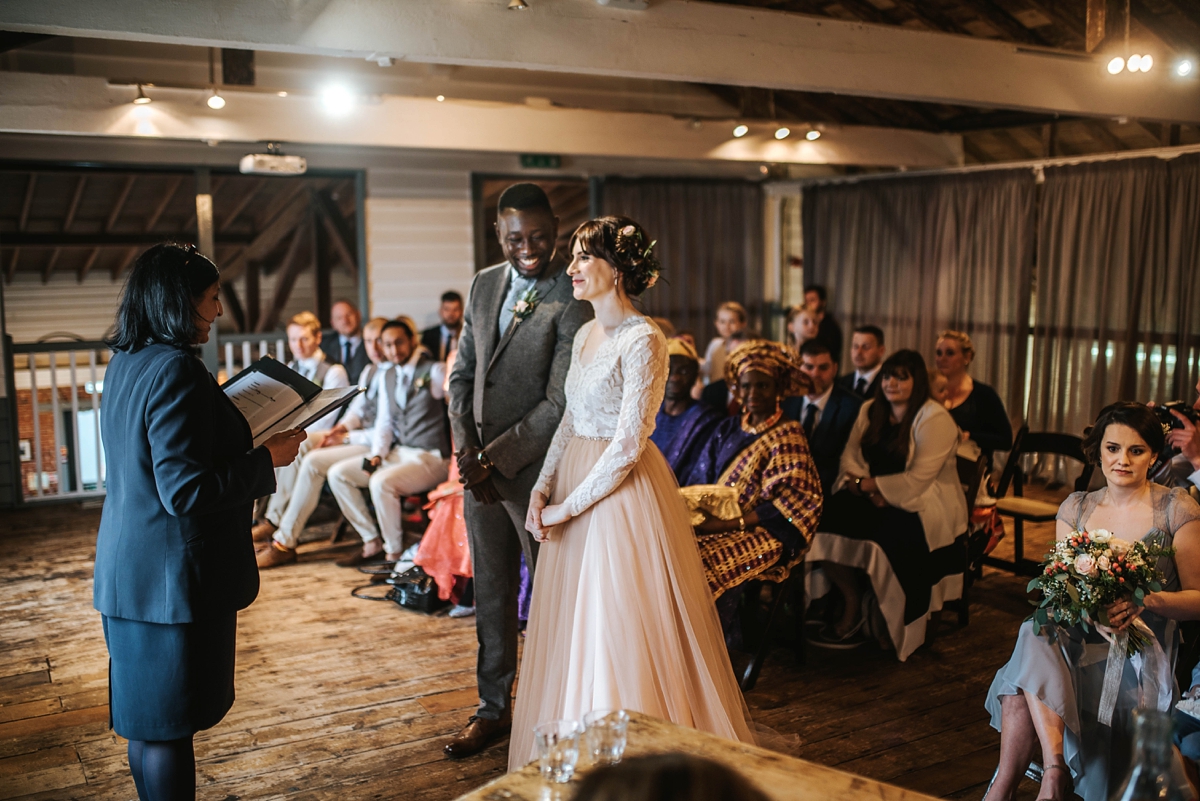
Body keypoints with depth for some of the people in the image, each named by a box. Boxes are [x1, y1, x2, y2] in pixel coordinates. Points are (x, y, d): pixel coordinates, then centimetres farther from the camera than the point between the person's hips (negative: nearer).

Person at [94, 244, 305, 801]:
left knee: (145, 719, 19)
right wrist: (267, 459, -16)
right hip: (175, 577, -9)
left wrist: (249, 437, 18)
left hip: (128, 571, 10)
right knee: (170, 726, 2)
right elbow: (184, 490, -25)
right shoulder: (176, 370, -21)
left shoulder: (125, 363, 9)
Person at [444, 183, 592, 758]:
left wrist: (496, 459, -15)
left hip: (536, 469, -6)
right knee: (491, 592, 17)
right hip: (480, 468, 7)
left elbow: (559, 403, -18)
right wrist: (466, 451, -1)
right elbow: (463, 373, 12)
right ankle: (493, 709, 33)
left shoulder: (573, 300, -15)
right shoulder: (484, 285, 7)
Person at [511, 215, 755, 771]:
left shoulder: (642, 339, -15)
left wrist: (568, 506, -14)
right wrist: (542, 489, 3)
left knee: (620, 630, -1)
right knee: (572, 627, 14)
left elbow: (628, 444, -19)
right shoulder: (585, 335, 11)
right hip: (574, 483, 8)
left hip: (623, 491, -8)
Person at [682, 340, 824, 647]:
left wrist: (731, 523, -19)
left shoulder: (787, 436, -4)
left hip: (758, 531, -6)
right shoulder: (728, 429, 15)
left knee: (706, 563, -32)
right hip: (714, 522, 6)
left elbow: (787, 504, -11)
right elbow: (700, 478, 16)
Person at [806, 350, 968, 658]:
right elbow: (850, 456, 7)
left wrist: (869, 484, -14)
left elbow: (916, 481, -18)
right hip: (876, 499, 6)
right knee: (830, 518, -20)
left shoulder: (935, 420, -11)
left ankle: (891, 624, -6)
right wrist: (866, 487, -13)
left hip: (923, 504, -6)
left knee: (890, 539, -33)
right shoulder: (870, 410, 11)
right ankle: (852, 605, -6)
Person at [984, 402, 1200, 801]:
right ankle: (1056, 766, -30)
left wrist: (1147, 600, -21)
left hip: (1141, 650, -4)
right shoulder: (1075, 508, 11)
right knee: (1034, 635, -32)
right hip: (1079, 639, 4)